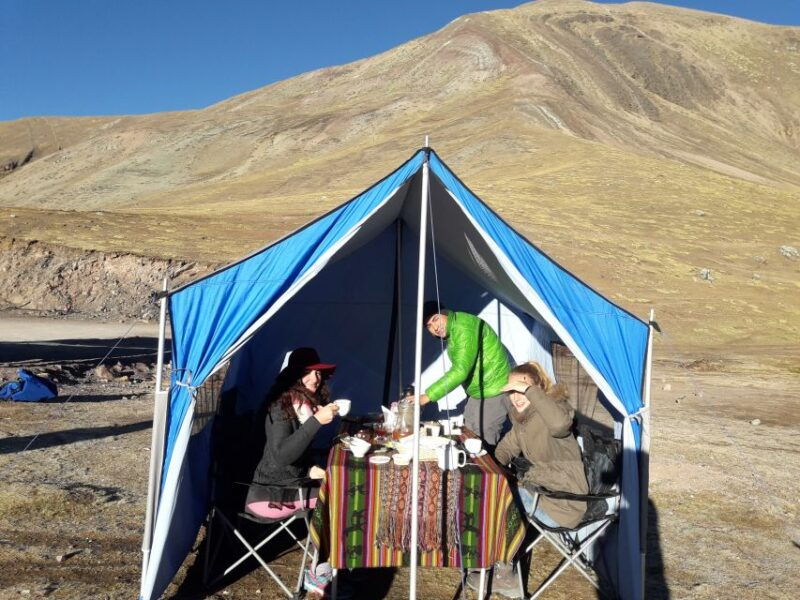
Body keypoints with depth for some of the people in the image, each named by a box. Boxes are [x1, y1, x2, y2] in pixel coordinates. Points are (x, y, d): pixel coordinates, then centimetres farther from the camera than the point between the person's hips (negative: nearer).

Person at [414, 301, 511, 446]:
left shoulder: (464, 327, -23)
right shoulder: (451, 332, 7)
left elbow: (460, 371, -30)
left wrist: (427, 396, -28)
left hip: (494, 394, -10)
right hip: (477, 393, 10)